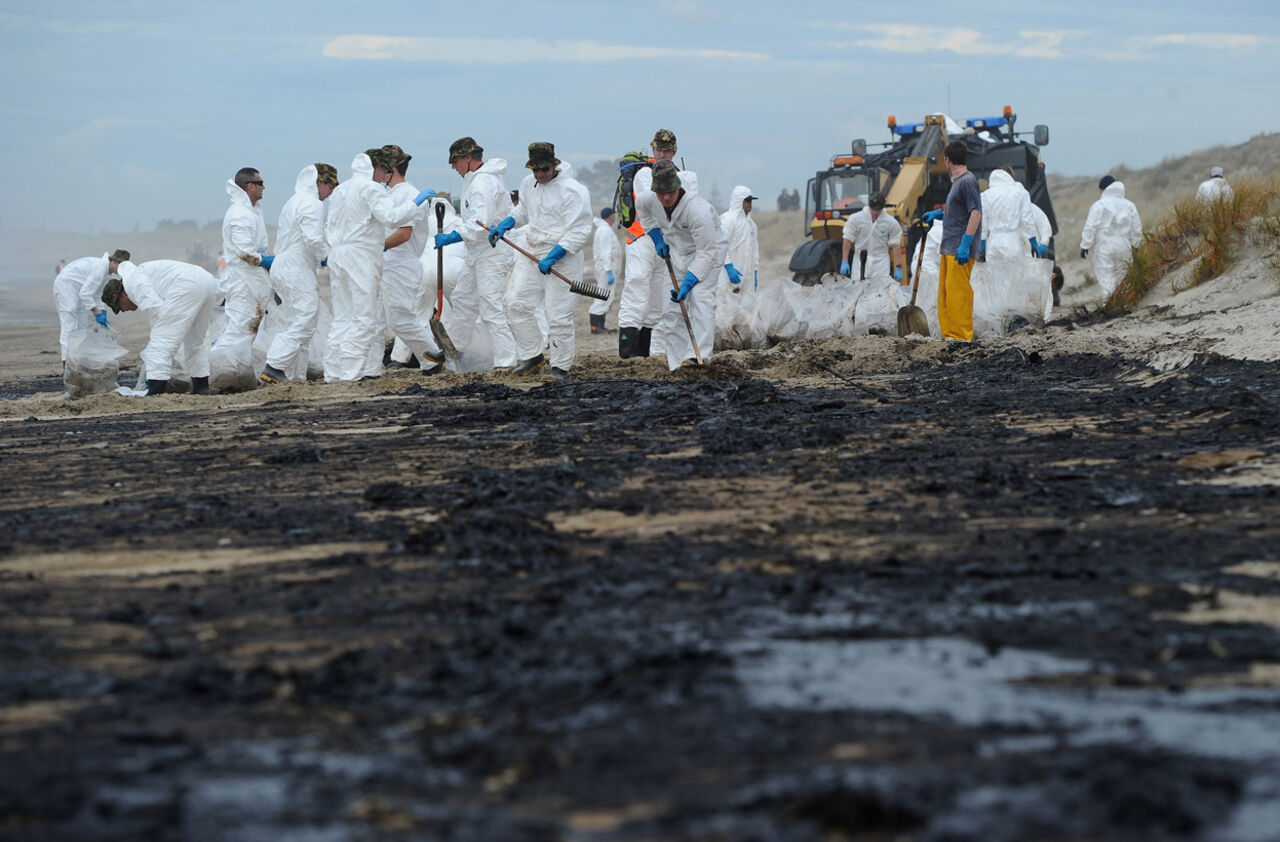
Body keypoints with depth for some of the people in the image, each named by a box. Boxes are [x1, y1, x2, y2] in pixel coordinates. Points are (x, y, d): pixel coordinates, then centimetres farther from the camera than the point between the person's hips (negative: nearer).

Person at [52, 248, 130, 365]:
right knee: (70, 325, -12)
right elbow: (85, 294, -27)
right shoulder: (100, 268, -27)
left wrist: (101, 312, 1)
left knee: (82, 325, 9)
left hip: (77, 290, 11)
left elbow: (96, 294, 12)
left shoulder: (106, 270, 4)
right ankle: (67, 362, -13)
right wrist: (97, 314, -23)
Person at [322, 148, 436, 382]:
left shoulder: (340, 190, 19)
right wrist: (416, 202, -10)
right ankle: (351, 372, -12)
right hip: (361, 258, -8)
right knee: (363, 319, -7)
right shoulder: (371, 188, -7)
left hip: (337, 257, 8)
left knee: (342, 317, 9)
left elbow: (329, 228, 20)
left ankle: (333, 372, 6)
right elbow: (391, 217, -18)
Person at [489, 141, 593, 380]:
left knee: (558, 315, -7)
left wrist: (552, 258, -23)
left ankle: (561, 366, 5)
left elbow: (580, 232, -18)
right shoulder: (528, 184, 7)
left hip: (562, 258, -7)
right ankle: (532, 356, 14)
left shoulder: (573, 190, -15)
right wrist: (505, 224, 8)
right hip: (533, 253, 7)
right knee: (517, 303, 2)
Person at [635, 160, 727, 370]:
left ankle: (699, 355, -35)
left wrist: (689, 282, -36)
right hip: (675, 253, 6)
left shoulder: (698, 209, -35)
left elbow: (707, 252, -32)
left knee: (700, 297, -26)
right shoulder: (647, 200, -17)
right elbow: (642, 210, 12)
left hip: (708, 252, -6)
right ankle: (677, 362, 3)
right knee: (671, 306, 0)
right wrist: (656, 236, 3)